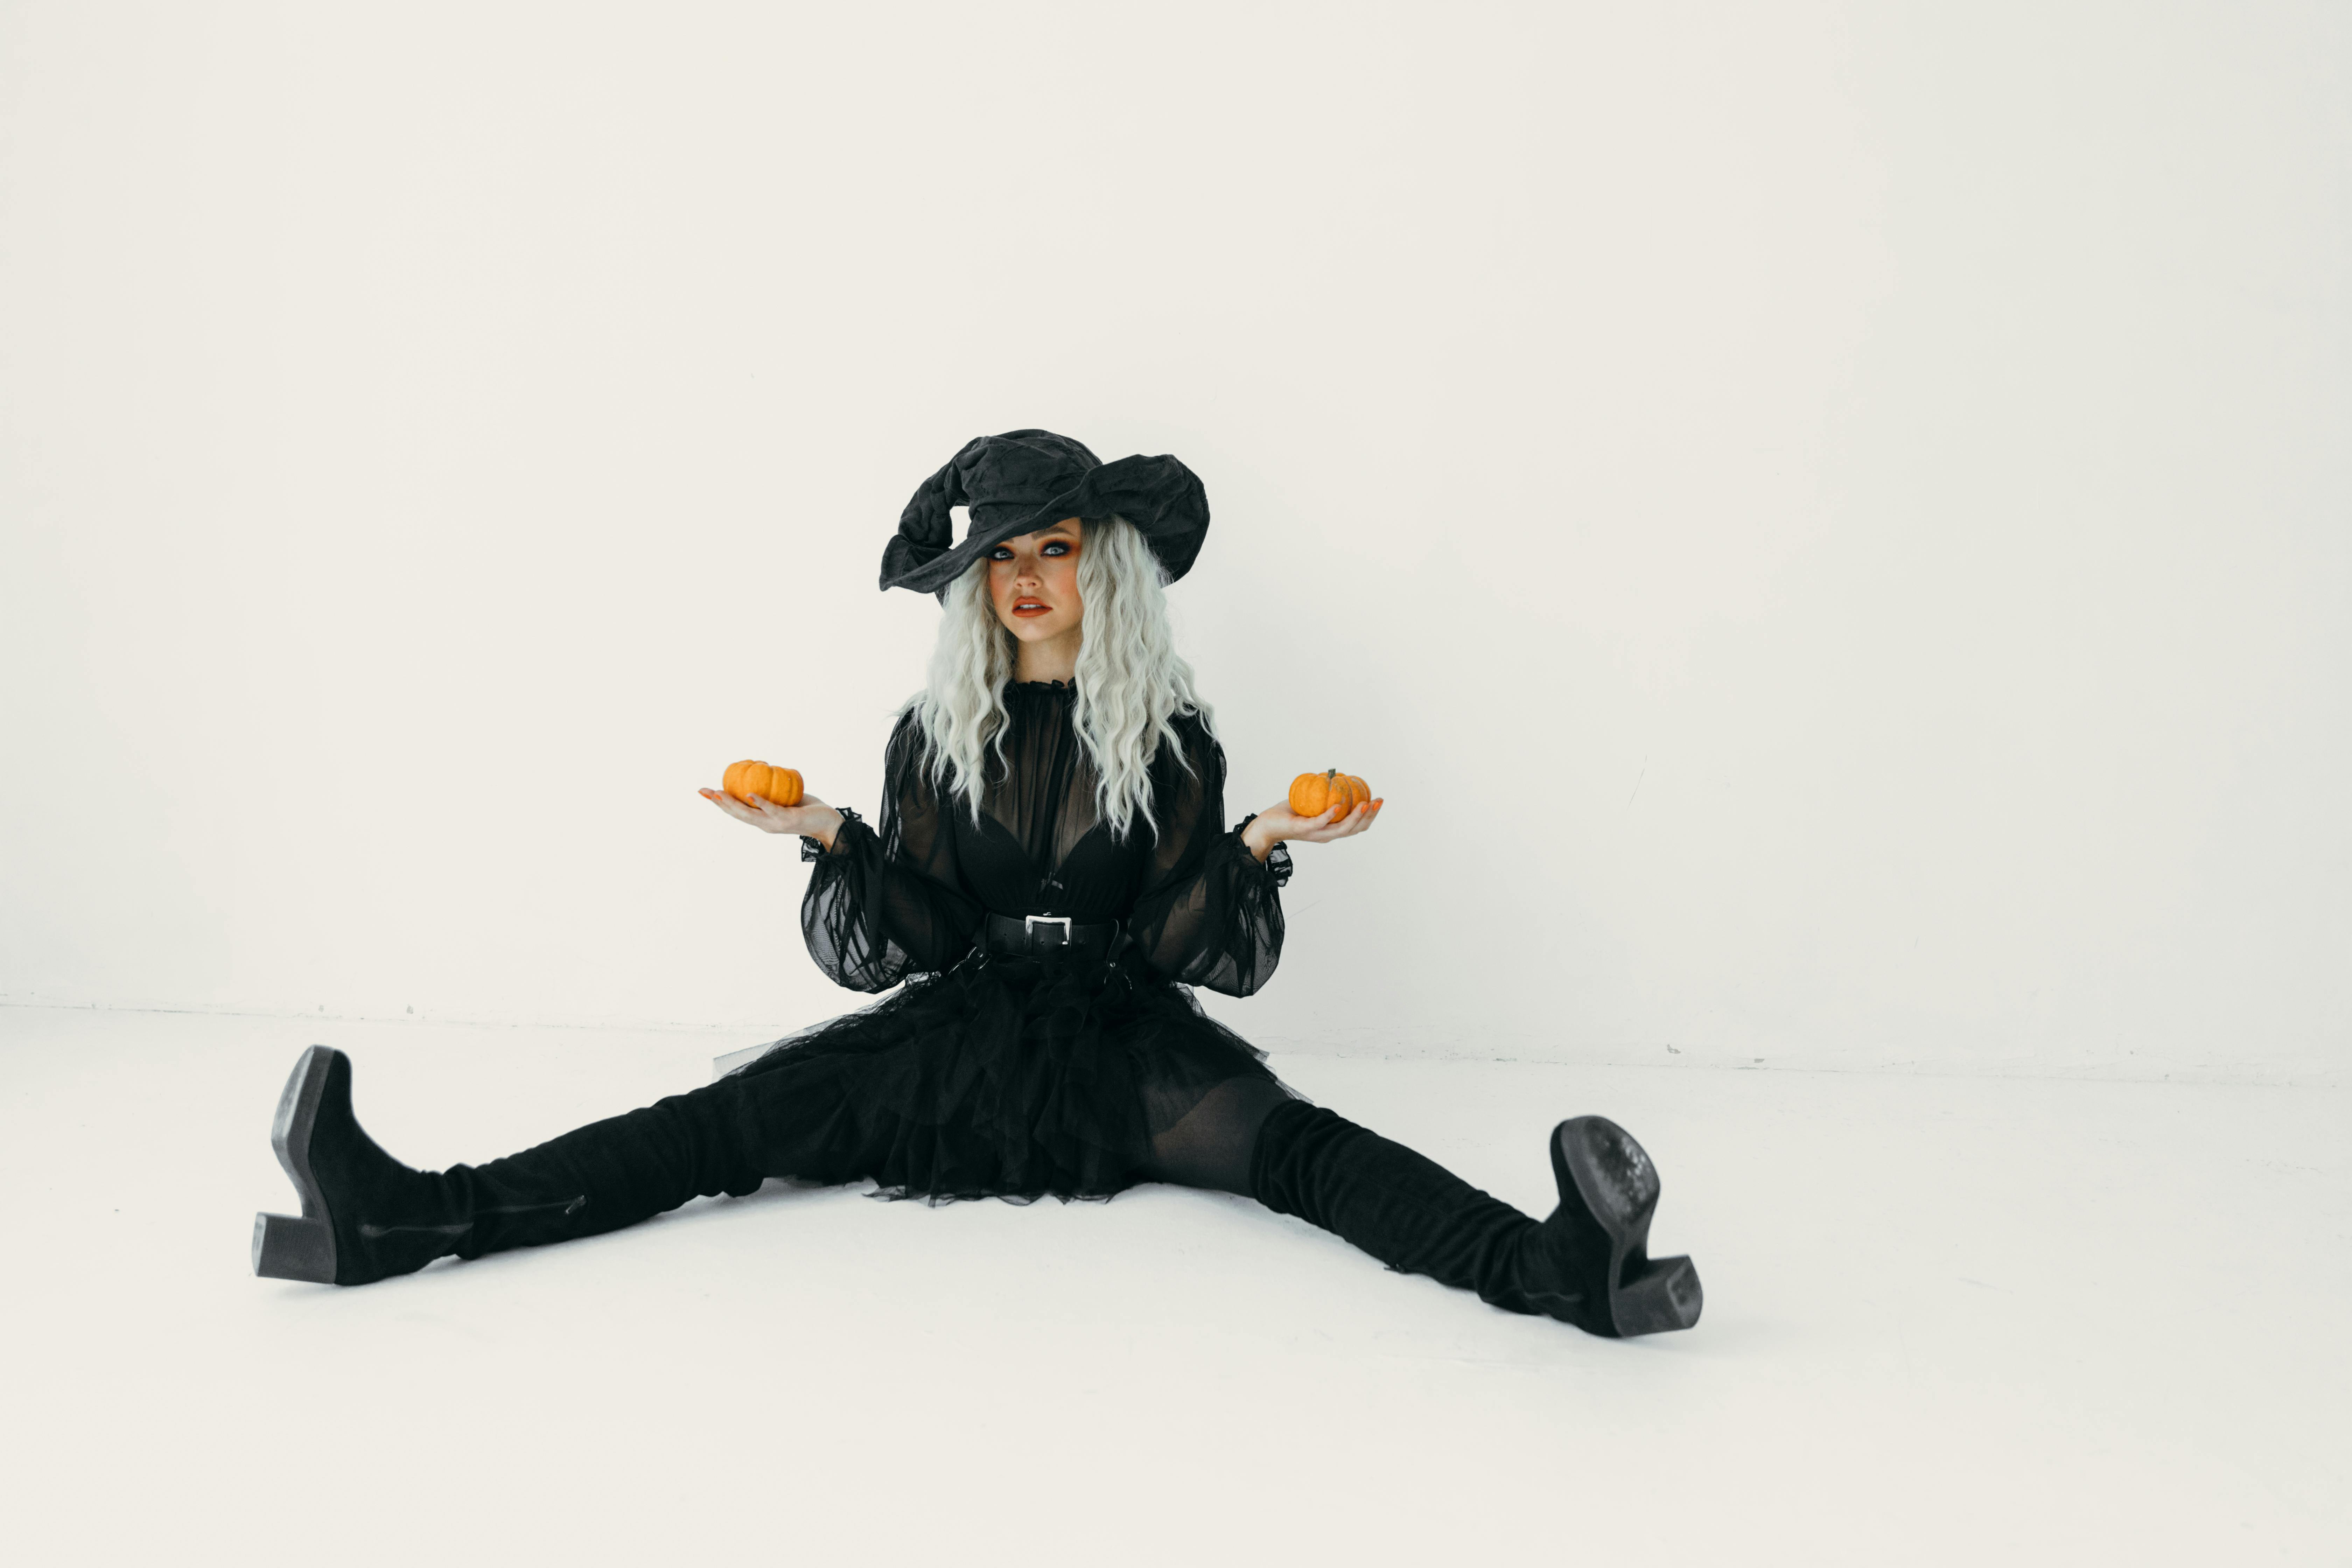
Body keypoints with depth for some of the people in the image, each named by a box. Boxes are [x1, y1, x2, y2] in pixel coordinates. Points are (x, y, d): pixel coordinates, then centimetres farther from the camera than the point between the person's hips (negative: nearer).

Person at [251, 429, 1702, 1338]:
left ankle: (1559, 1266, -50)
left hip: (1127, 1041, -2)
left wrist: (1260, 847, -20)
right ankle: (400, 1220, -29)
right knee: (723, 1124, -16)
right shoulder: (936, 734, 7)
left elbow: (1206, 958, -3)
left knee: (1286, 1139, -29)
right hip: (957, 1031, 2)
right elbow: (892, 948, 2)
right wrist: (830, 840, -15)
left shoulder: (1173, 738, 3)